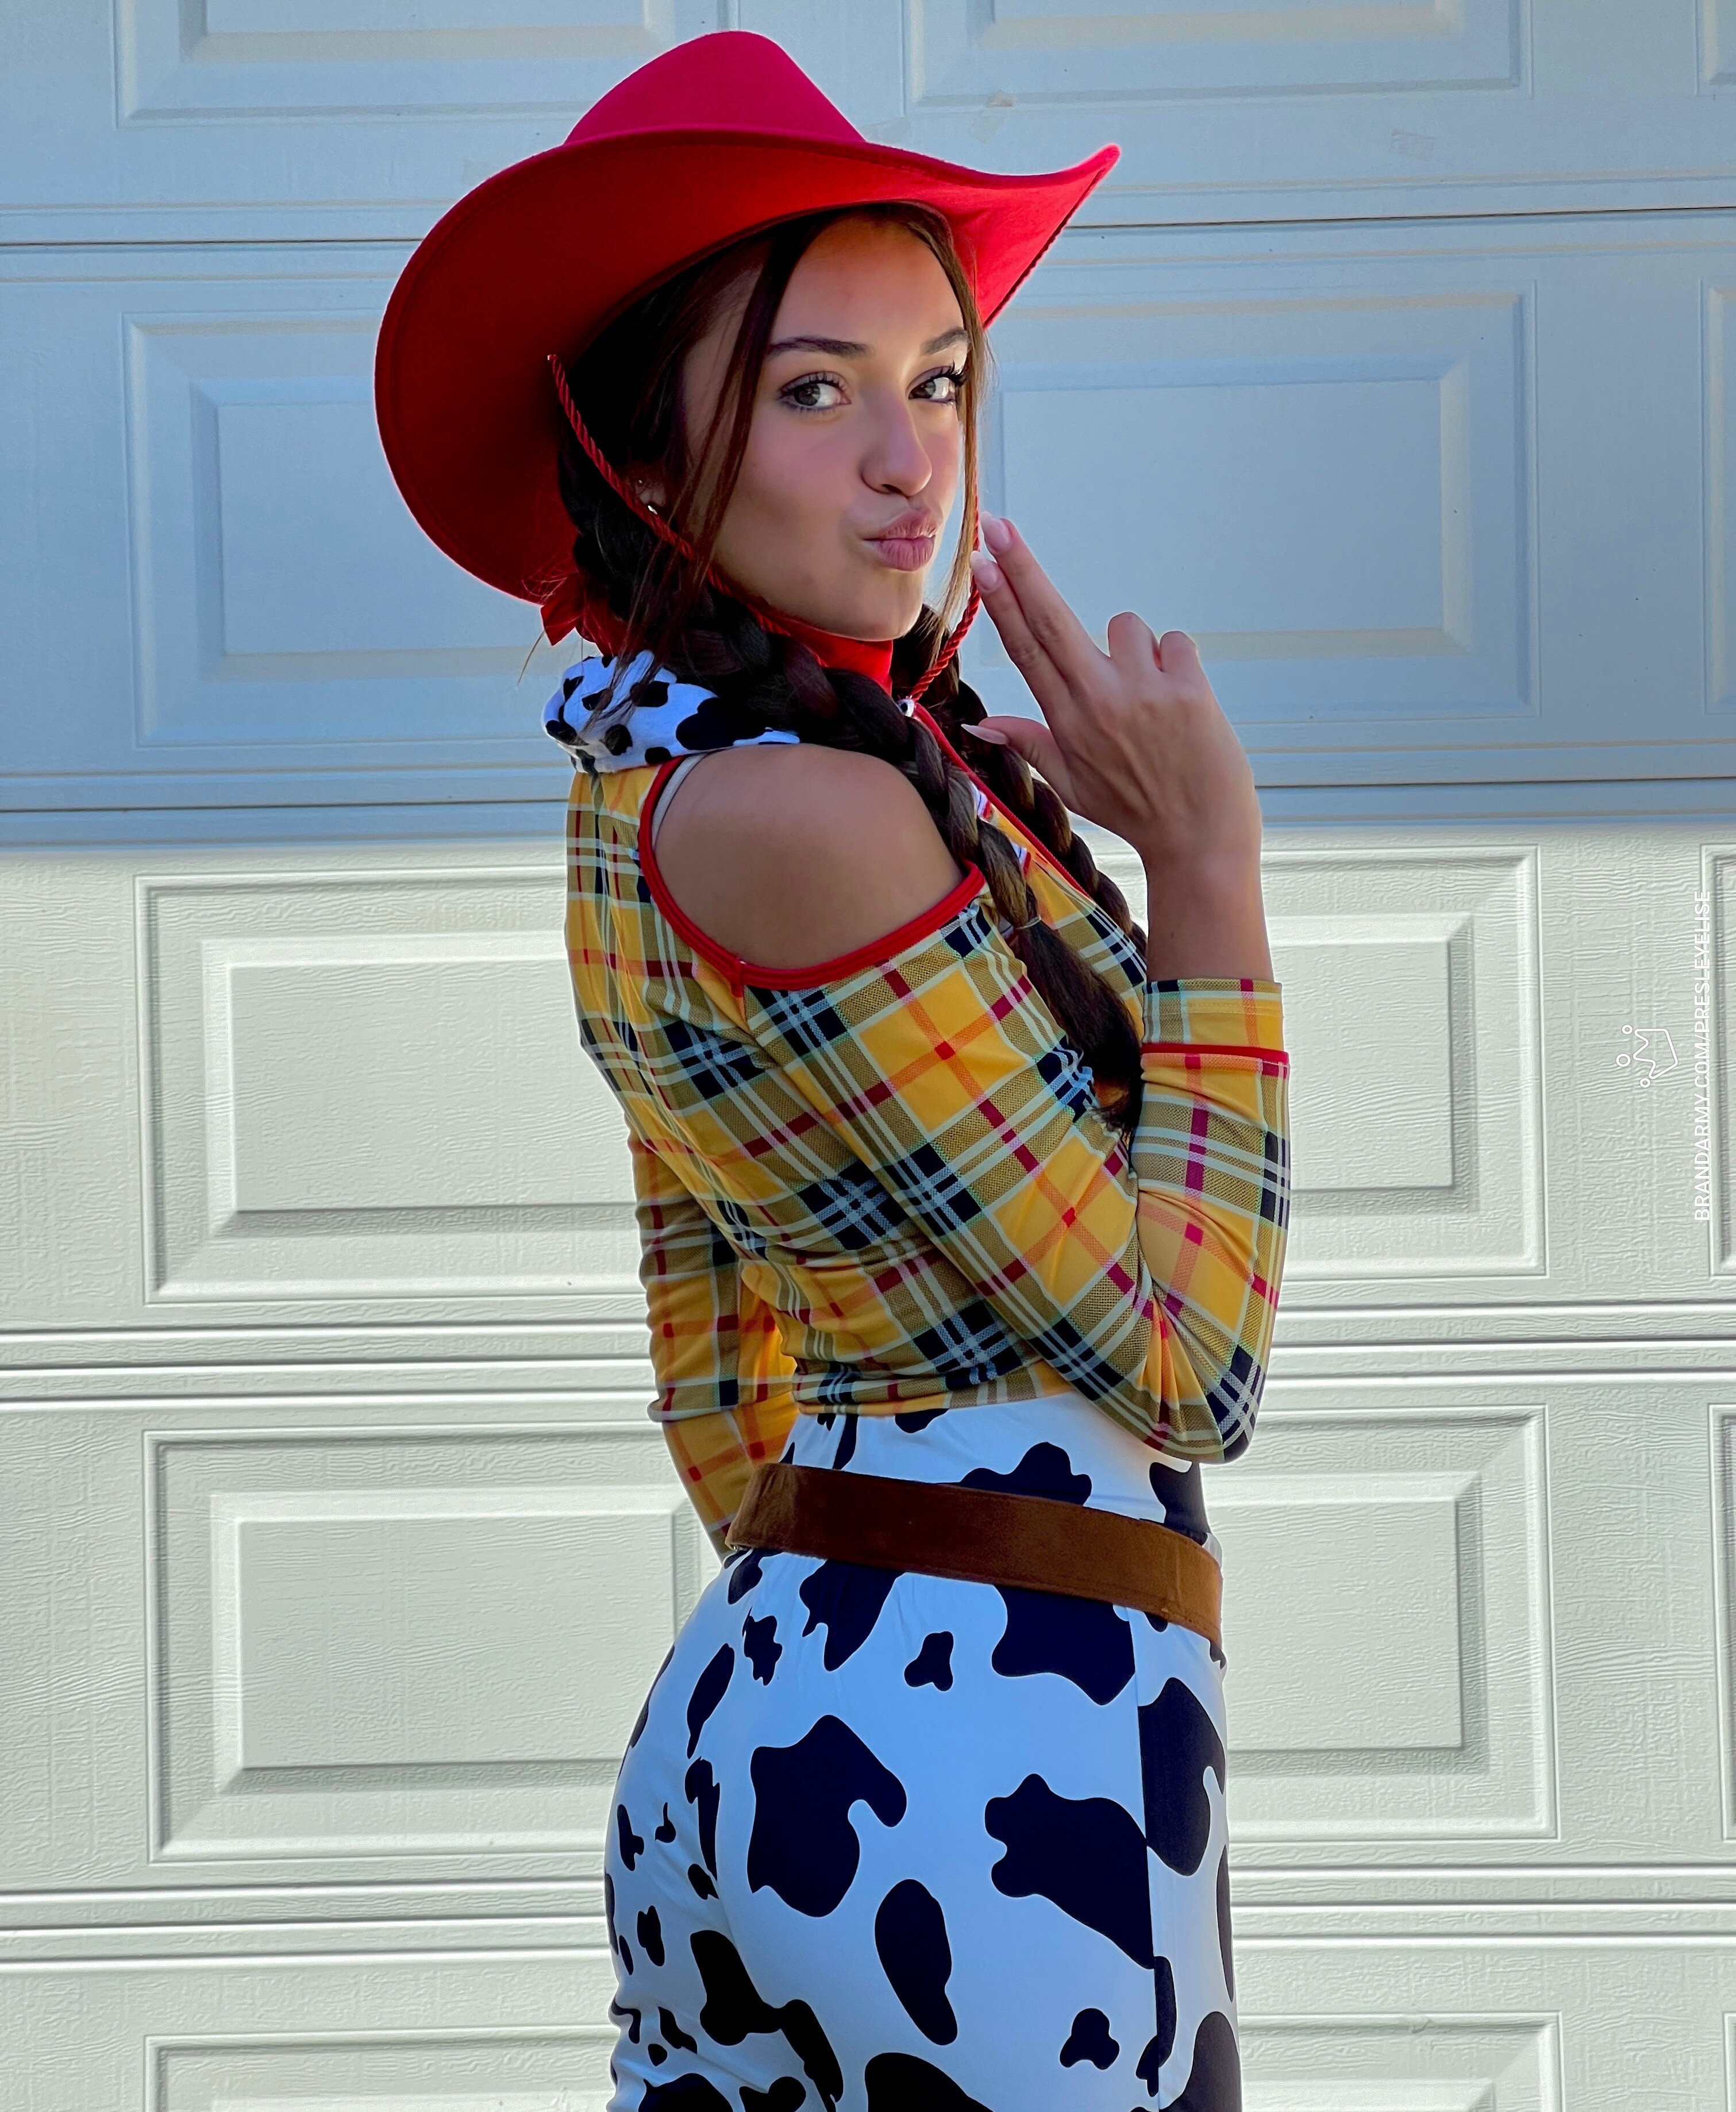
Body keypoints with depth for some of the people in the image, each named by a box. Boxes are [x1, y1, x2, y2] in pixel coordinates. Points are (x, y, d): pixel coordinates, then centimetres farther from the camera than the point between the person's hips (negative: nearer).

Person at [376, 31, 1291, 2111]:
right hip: (983, 1766, -9)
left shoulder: (650, 777, 9)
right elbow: (1182, 1370, -15)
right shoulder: (800, 811, -20)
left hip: (766, 1701, 9)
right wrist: (1208, 862, -13)